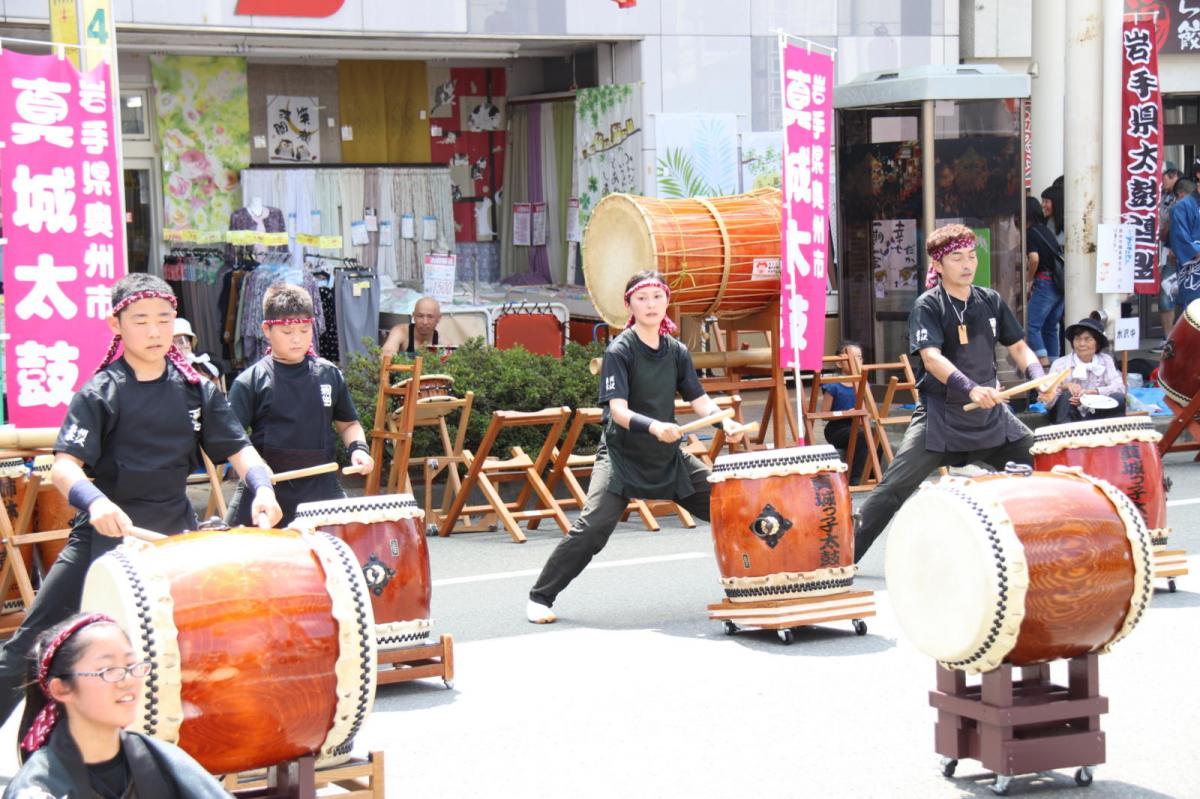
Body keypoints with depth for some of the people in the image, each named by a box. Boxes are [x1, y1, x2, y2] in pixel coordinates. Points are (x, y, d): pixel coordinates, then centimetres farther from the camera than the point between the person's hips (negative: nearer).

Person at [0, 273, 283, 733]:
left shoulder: (196, 390, 4)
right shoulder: (99, 394, -8)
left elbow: (238, 450, 3)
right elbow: (65, 466, -18)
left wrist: (262, 487, -19)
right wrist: (94, 501, -39)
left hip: (175, 535, 3)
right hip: (105, 535, -3)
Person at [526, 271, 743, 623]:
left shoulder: (677, 351, 5)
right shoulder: (619, 351, -13)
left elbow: (700, 399, 5)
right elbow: (618, 411, -23)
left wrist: (725, 423, -16)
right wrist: (653, 427, -41)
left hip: (669, 456, 6)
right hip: (622, 455, -6)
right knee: (592, 526, -22)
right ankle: (540, 598, -8)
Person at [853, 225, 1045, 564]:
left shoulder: (990, 301, 6)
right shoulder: (928, 306, -10)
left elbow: (1019, 348, 12)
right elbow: (931, 358, -25)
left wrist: (1038, 377, -10)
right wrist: (970, 388, -41)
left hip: (991, 415, 6)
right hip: (941, 417, -5)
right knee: (894, 488, -13)